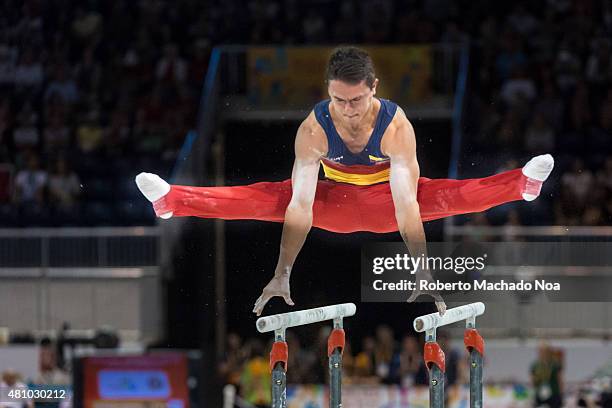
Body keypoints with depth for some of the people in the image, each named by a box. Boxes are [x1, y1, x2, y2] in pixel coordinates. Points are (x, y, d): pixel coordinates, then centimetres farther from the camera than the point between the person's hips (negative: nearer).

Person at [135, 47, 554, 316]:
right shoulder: (314, 127, -30)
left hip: (385, 196, -1)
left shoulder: (396, 126, -33)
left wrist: (424, 275, -44)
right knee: (270, 197, -21)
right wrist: (281, 275, -37)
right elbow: (301, 204, -33)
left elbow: (406, 204, -39)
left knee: (447, 195, -28)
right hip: (334, 200, 1)